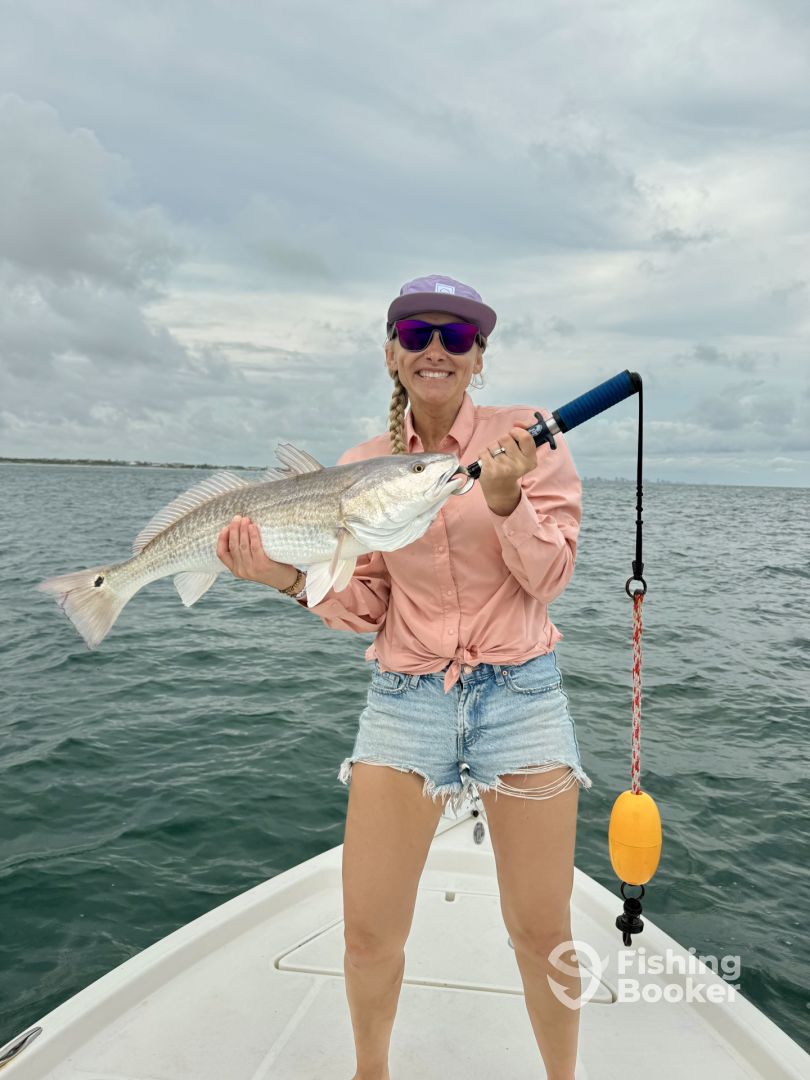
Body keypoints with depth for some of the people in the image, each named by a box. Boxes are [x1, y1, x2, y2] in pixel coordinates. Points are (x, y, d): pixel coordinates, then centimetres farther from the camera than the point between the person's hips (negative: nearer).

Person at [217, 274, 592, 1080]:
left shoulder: (525, 435, -3)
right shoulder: (361, 466, 4)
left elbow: (549, 579, -6)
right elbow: (366, 608, 4)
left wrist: (505, 499, -22)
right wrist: (292, 577, -13)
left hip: (519, 693, -1)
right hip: (403, 702, 2)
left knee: (542, 932, 8)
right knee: (369, 933, 7)